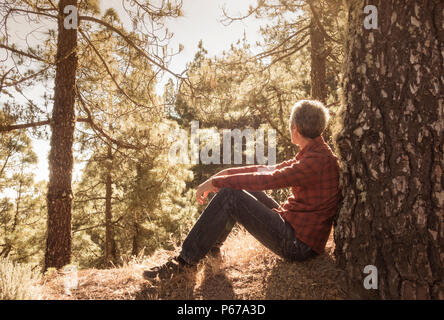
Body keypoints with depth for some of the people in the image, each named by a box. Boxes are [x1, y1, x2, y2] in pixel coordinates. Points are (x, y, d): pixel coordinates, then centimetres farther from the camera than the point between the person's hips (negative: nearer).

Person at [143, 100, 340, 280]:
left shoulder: (319, 161, -22)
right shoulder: (312, 153, 10)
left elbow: (266, 179, -24)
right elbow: (269, 170, 15)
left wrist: (216, 182, -16)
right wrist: (223, 174, 7)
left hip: (299, 245, -9)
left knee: (229, 196, -17)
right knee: (237, 189, 11)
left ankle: (186, 260, -9)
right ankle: (211, 246, 18)